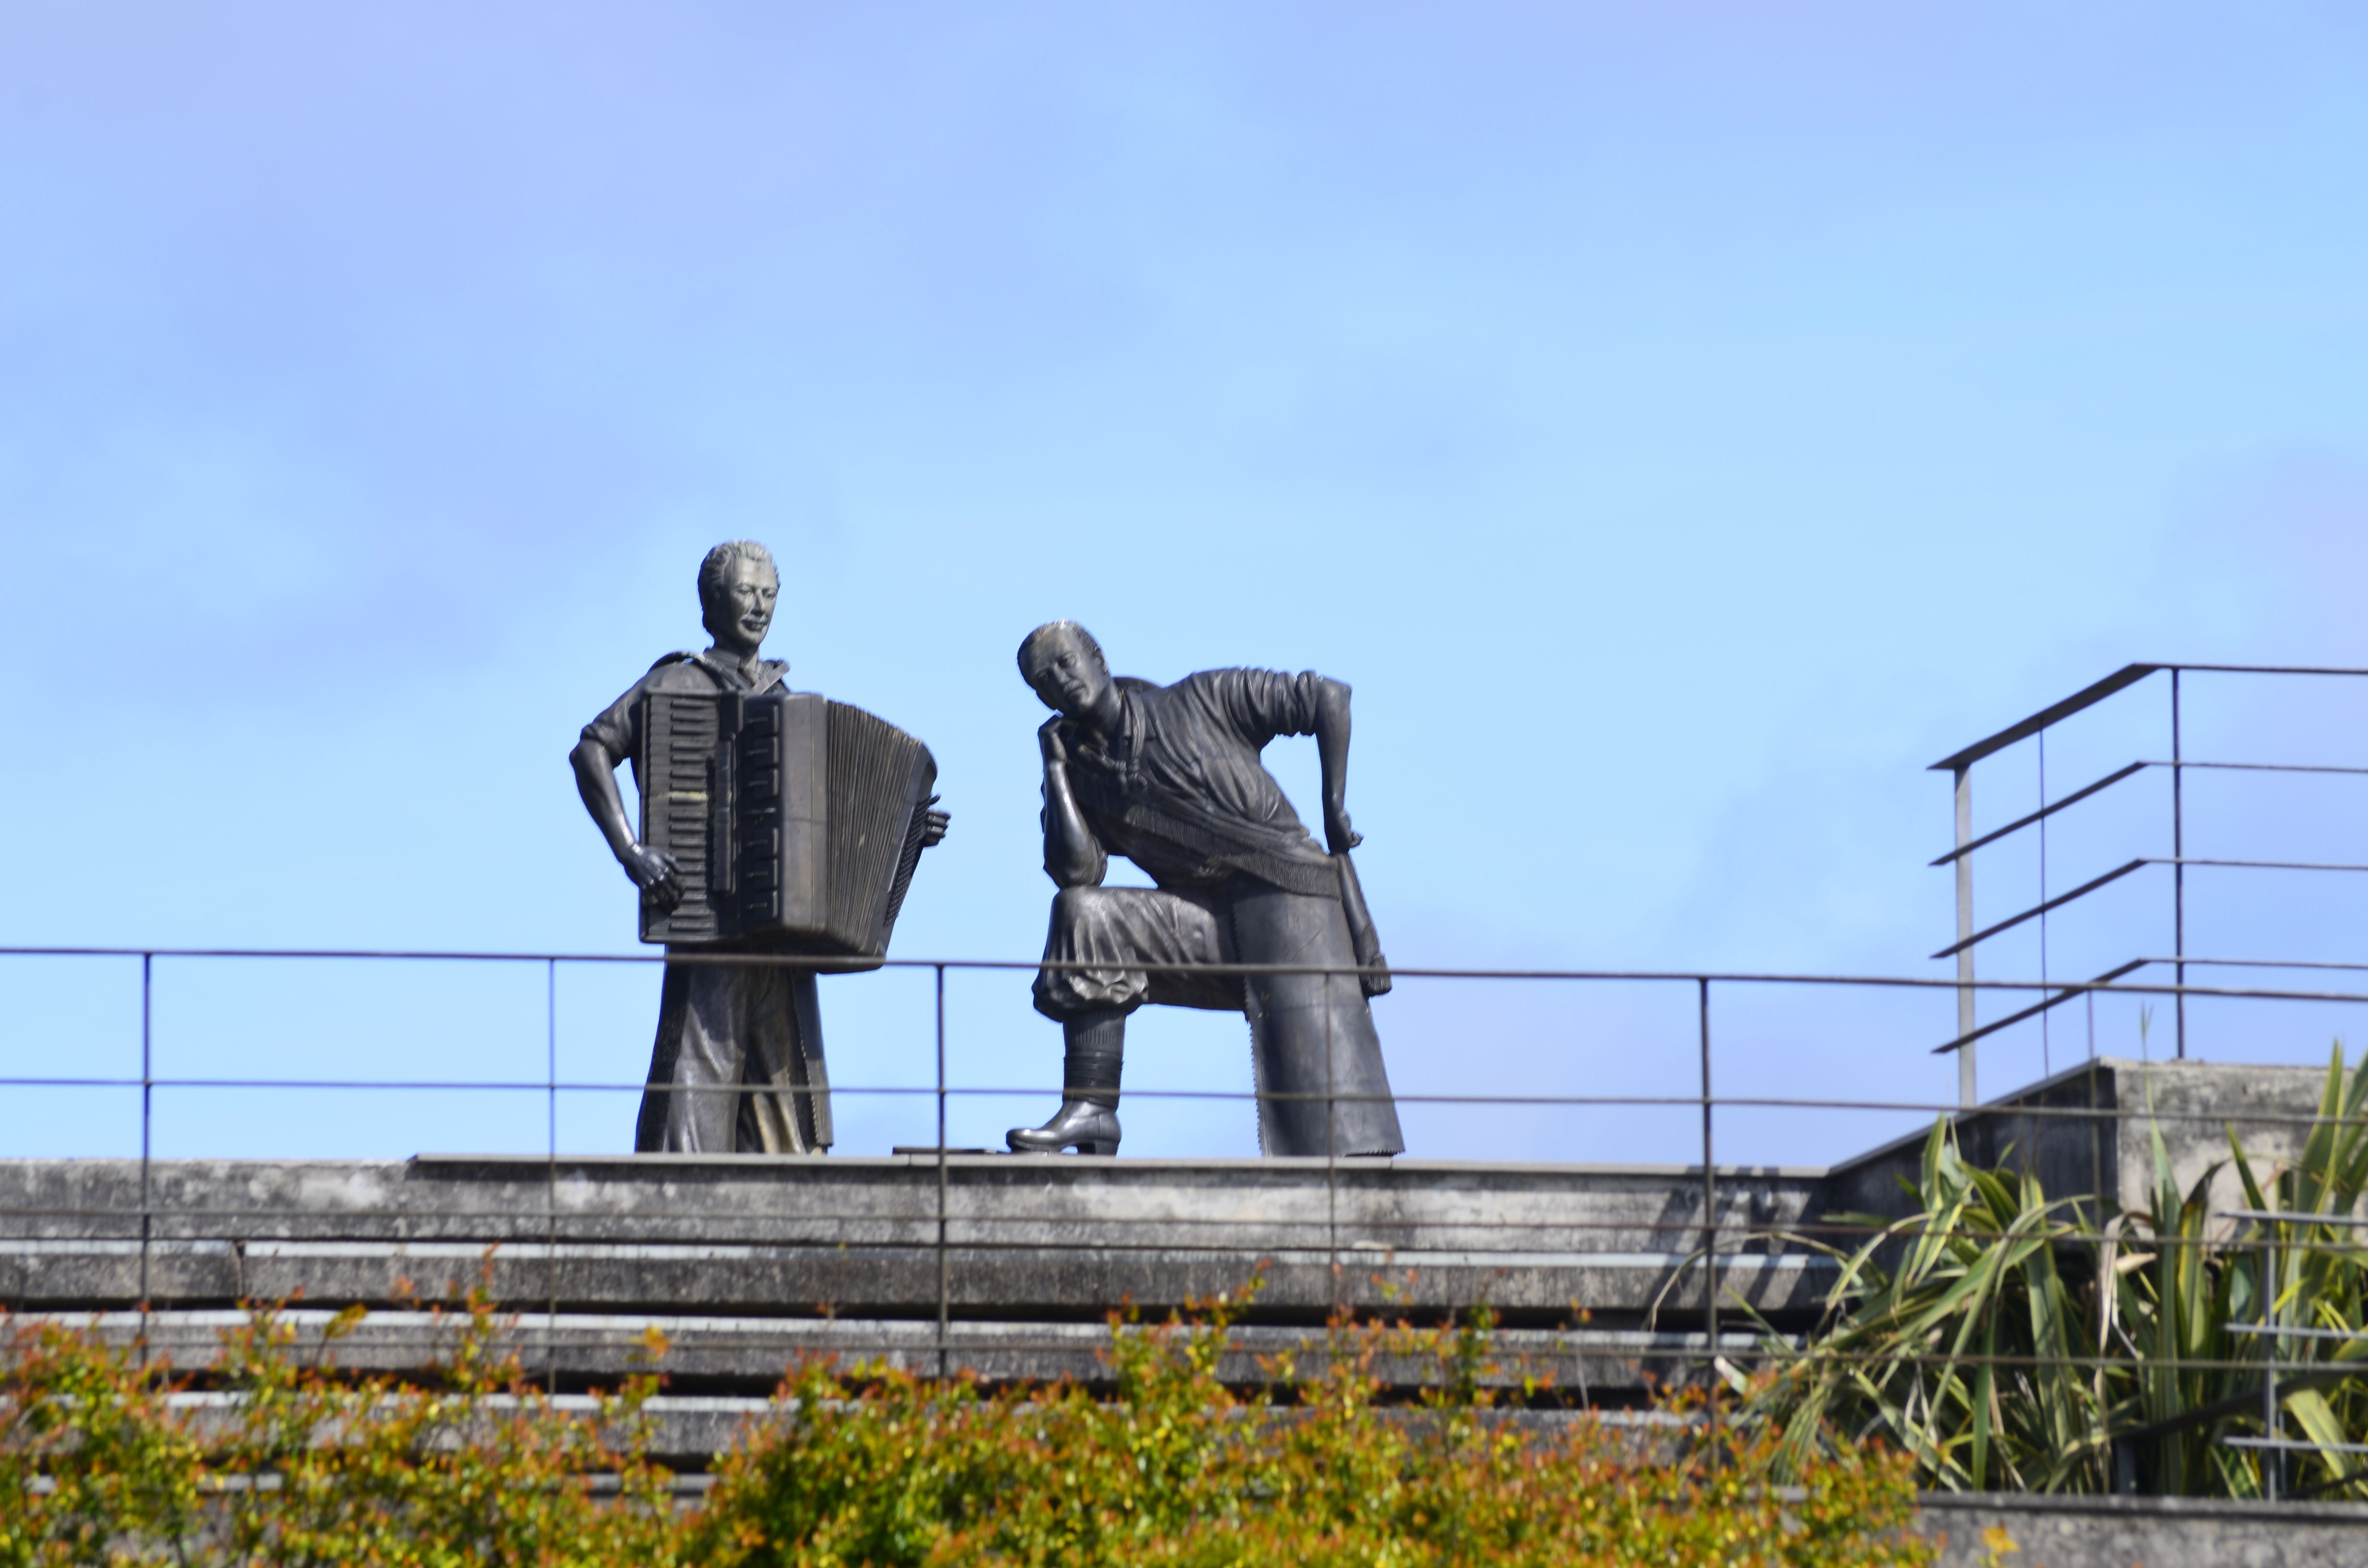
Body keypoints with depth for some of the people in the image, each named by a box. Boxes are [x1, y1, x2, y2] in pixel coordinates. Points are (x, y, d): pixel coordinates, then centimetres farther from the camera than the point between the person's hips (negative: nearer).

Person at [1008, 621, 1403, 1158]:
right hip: (1206, 923, 3)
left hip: (1288, 897, -3)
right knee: (1086, 917, -18)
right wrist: (1056, 766, -1)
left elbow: (1327, 698, 2)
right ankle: (1091, 1111, -21)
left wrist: (1335, 806, -4)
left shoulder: (1202, 701, 1)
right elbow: (1076, 872, -6)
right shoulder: (1082, 778, 10)